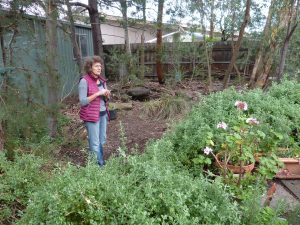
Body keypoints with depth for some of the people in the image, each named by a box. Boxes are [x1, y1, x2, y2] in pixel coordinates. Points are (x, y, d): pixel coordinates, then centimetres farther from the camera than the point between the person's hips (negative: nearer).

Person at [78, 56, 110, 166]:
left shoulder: (102, 80, 7)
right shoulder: (84, 81, -14)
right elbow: (83, 101, -18)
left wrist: (107, 94, -8)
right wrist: (98, 93, -22)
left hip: (103, 113, 7)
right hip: (91, 115, -7)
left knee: (102, 140, 17)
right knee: (95, 143, 0)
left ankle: (102, 162, 33)